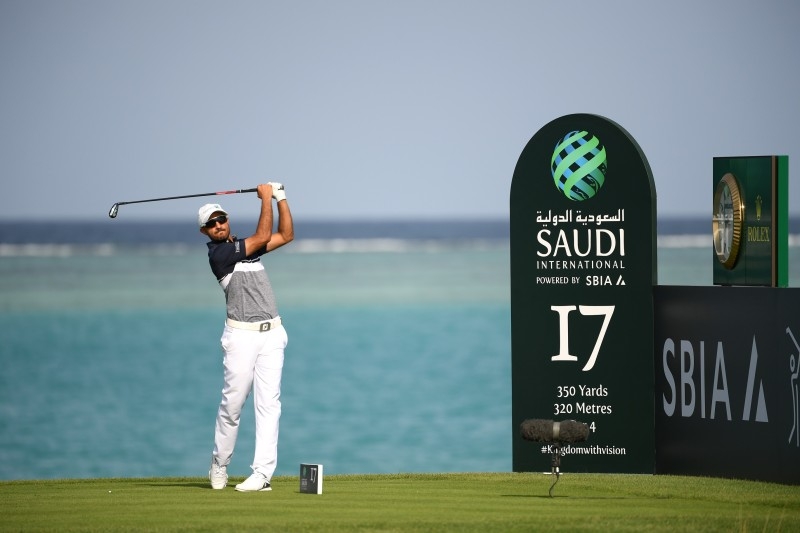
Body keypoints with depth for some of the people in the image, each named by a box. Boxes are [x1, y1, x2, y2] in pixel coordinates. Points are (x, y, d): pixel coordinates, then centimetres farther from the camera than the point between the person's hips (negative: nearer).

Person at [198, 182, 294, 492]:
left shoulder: (245, 246, 16)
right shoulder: (218, 254, -8)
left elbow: (285, 235, 19)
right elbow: (263, 236, -11)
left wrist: (280, 197, 12)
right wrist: (265, 199, -4)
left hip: (271, 333, 6)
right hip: (241, 335, -6)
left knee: (268, 402, -5)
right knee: (233, 402, -4)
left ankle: (262, 474, -10)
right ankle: (219, 466, 16)